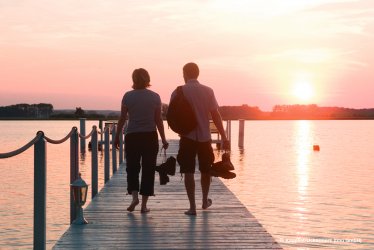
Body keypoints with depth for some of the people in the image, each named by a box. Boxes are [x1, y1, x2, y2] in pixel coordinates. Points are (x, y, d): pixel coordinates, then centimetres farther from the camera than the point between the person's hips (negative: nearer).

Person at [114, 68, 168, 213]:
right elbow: (158, 120, 0)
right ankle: (144, 204, 7)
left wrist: (117, 136, 11)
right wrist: (163, 139, 7)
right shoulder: (155, 97, -1)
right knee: (148, 170, 7)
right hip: (150, 136, 0)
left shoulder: (128, 96, -3)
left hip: (132, 136, 0)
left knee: (132, 168, 13)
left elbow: (122, 118, 0)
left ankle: (134, 196, -7)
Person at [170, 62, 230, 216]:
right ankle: (205, 201, 34)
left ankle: (192, 206, -4)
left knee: (188, 172, 2)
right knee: (205, 170, 18)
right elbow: (216, 116, -3)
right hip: (204, 137, 2)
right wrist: (224, 137, 0)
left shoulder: (178, 92, -3)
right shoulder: (208, 91, -1)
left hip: (187, 137, -2)